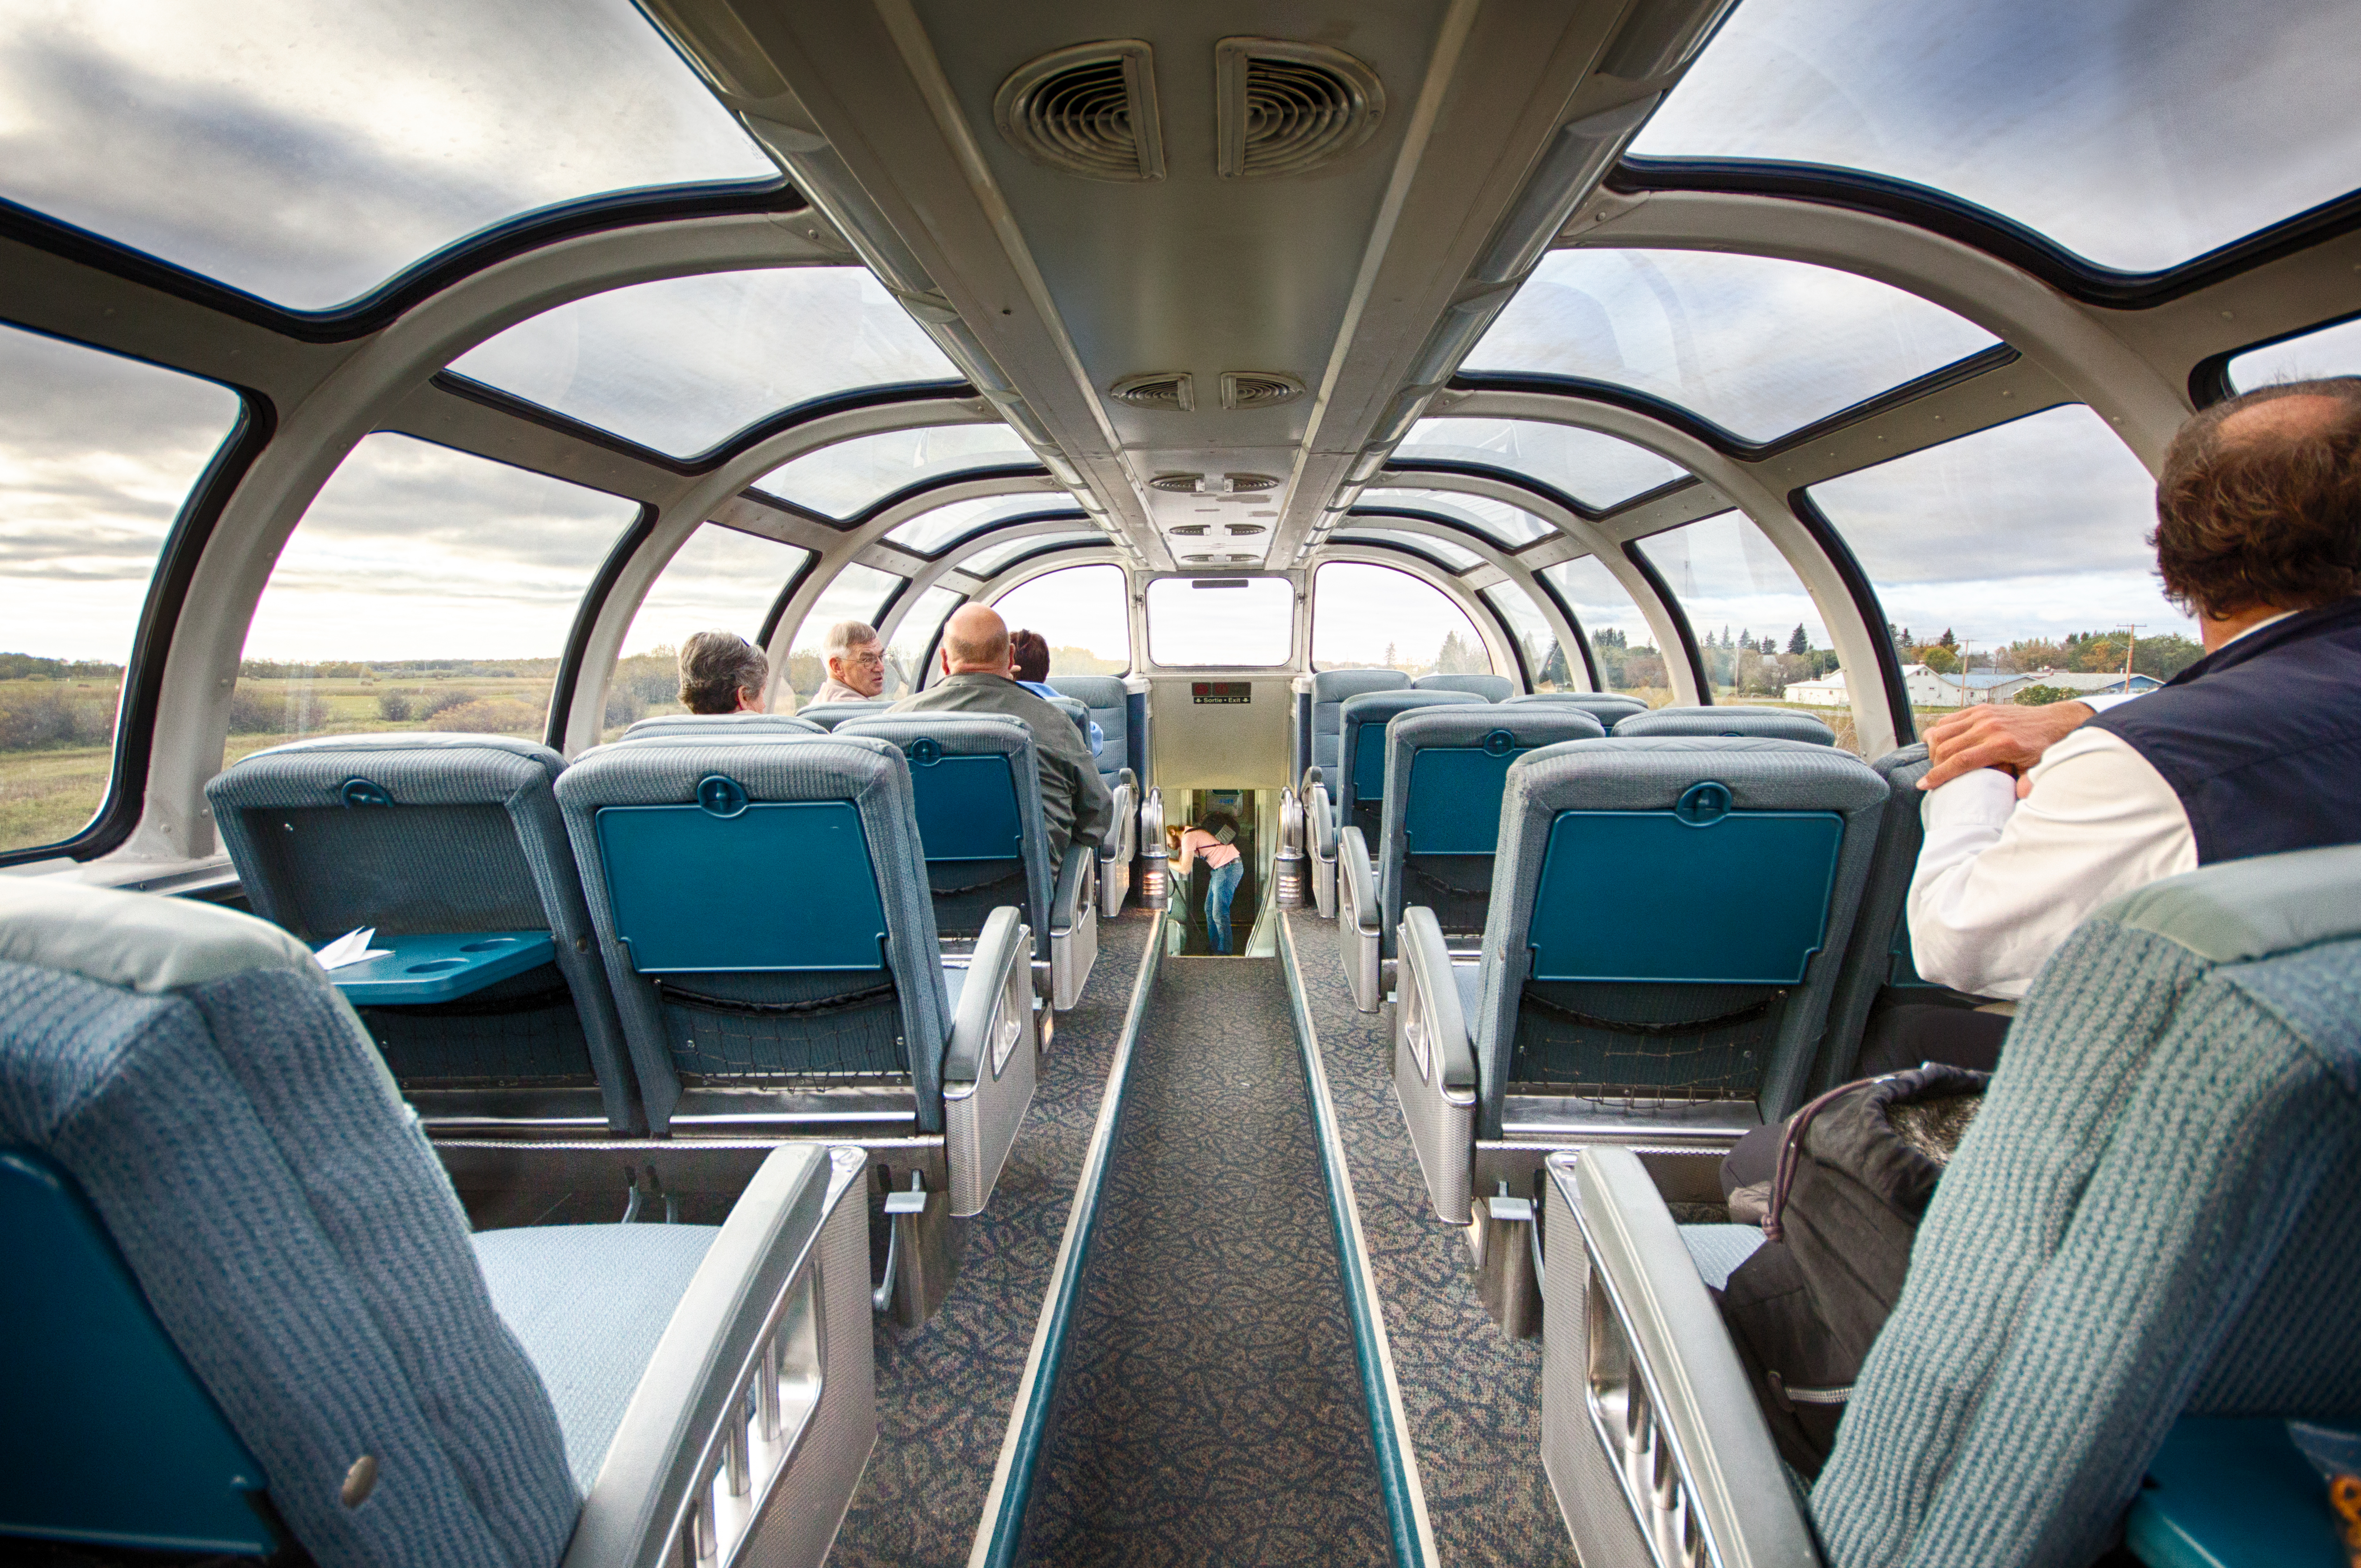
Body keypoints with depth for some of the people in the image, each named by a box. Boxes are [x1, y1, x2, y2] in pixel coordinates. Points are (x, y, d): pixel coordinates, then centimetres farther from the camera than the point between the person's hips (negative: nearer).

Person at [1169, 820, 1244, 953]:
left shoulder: (1188, 837, -14)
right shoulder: (1189, 835, 17)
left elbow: (1185, 869, -15)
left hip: (1229, 867, -11)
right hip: (1220, 869, 11)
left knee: (1219, 914, -10)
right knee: (1210, 910, 14)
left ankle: (1224, 953, -4)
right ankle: (1214, 948, 22)